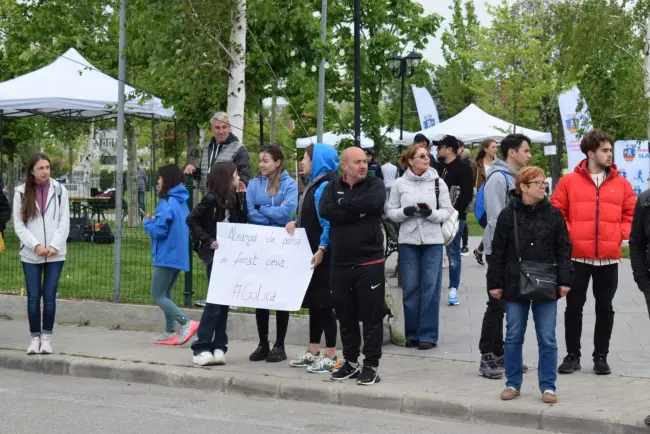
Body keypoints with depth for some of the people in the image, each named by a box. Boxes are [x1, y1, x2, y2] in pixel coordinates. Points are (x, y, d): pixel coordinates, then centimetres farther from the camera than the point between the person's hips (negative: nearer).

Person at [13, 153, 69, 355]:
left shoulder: (59, 190, 1)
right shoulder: (21, 192, 0)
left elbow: (64, 222, 1)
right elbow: (19, 225, -2)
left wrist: (54, 246, -10)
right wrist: (36, 246, -12)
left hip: (55, 254, 0)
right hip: (30, 255, 0)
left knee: (49, 296, 1)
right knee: (33, 297, 2)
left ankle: (47, 337, 10)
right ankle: (35, 337, 12)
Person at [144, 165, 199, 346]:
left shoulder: (166, 204, -16)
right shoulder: (182, 203, 11)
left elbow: (159, 231, -20)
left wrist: (148, 223, 0)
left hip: (167, 257, -9)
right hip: (180, 256, 9)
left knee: (157, 295, -3)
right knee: (165, 293, 17)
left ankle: (186, 323, -17)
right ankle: (170, 332, 13)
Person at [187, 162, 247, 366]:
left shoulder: (233, 199, 11)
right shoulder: (212, 199, -10)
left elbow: (243, 222, 3)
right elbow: (192, 220, -12)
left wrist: (242, 196, 1)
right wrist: (207, 240, -19)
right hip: (215, 256, -7)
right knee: (215, 301, -8)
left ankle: (218, 347, 11)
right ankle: (201, 348, -5)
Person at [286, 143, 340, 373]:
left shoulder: (326, 186, -15)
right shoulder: (314, 184, 14)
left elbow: (329, 221, -19)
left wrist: (321, 249, -22)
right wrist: (296, 223, 6)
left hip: (323, 255, -10)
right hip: (310, 252, 10)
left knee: (324, 303, -5)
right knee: (314, 302, 14)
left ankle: (331, 356, 1)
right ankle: (313, 352, 21)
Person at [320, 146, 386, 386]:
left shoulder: (375, 185, 1)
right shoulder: (333, 187, 9)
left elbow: (370, 203, -21)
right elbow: (325, 210, -10)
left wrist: (342, 203, -8)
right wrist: (356, 214, -14)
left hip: (370, 262, -3)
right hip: (340, 263, 4)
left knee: (371, 316, -1)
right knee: (346, 316, 12)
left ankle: (371, 365, 7)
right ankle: (350, 362, 23)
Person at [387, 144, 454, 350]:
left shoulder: (438, 182, 1)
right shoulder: (400, 184, 2)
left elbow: (447, 211, 2)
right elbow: (391, 212, 5)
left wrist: (431, 213, -16)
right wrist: (405, 212, -14)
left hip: (433, 241, -1)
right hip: (408, 240, 1)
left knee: (430, 287, 0)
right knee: (410, 288, 5)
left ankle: (428, 335, 6)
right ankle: (412, 333, 15)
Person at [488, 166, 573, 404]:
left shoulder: (553, 214, 3)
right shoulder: (508, 215, 0)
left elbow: (563, 249, 4)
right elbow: (498, 252, 2)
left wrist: (564, 281, -2)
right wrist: (495, 283, 0)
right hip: (515, 286, 0)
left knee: (547, 339, 2)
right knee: (513, 337, 7)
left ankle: (548, 386, 11)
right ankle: (513, 384, 19)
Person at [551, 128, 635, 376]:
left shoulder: (621, 184, 5)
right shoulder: (569, 181, 0)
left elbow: (631, 213, 12)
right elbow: (556, 212, 3)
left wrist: (622, 234, -2)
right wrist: (567, 234, -7)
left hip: (609, 258, 2)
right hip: (577, 256, -2)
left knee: (605, 308, 8)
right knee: (574, 307, 5)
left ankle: (601, 356, 18)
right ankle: (572, 355, 15)